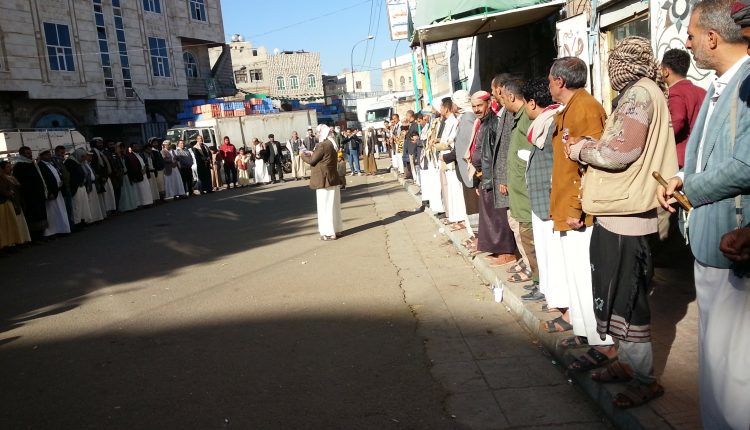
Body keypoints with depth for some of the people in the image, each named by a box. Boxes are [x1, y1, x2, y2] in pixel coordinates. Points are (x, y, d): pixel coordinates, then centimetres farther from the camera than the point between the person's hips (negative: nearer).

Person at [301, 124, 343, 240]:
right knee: (333, 205, 14)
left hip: (324, 179, -9)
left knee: (325, 206, -2)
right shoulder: (332, 144, 10)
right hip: (332, 178, 9)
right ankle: (335, 229, 23)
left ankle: (329, 232, 2)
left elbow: (312, 161, -13)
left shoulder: (322, 145, -19)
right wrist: (312, 154, 13)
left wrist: (303, 155, 4)